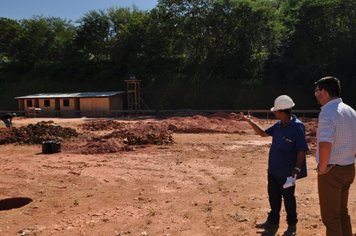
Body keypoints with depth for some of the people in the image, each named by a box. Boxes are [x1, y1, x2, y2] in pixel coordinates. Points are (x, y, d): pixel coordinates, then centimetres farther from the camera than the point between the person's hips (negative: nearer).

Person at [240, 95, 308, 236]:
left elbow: (302, 150, -20)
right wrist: (249, 121, 7)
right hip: (273, 170, 8)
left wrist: (297, 169, -24)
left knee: (288, 199, 10)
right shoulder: (278, 125, 3)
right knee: (273, 196, 19)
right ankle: (273, 221, 37)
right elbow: (263, 133, 16)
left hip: (287, 172, -7)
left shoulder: (297, 127, -20)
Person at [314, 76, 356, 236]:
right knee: (342, 212, 22)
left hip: (332, 171, -8)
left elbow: (325, 145, -33)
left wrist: (322, 167, -20)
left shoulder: (327, 112, -20)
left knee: (330, 217, 5)